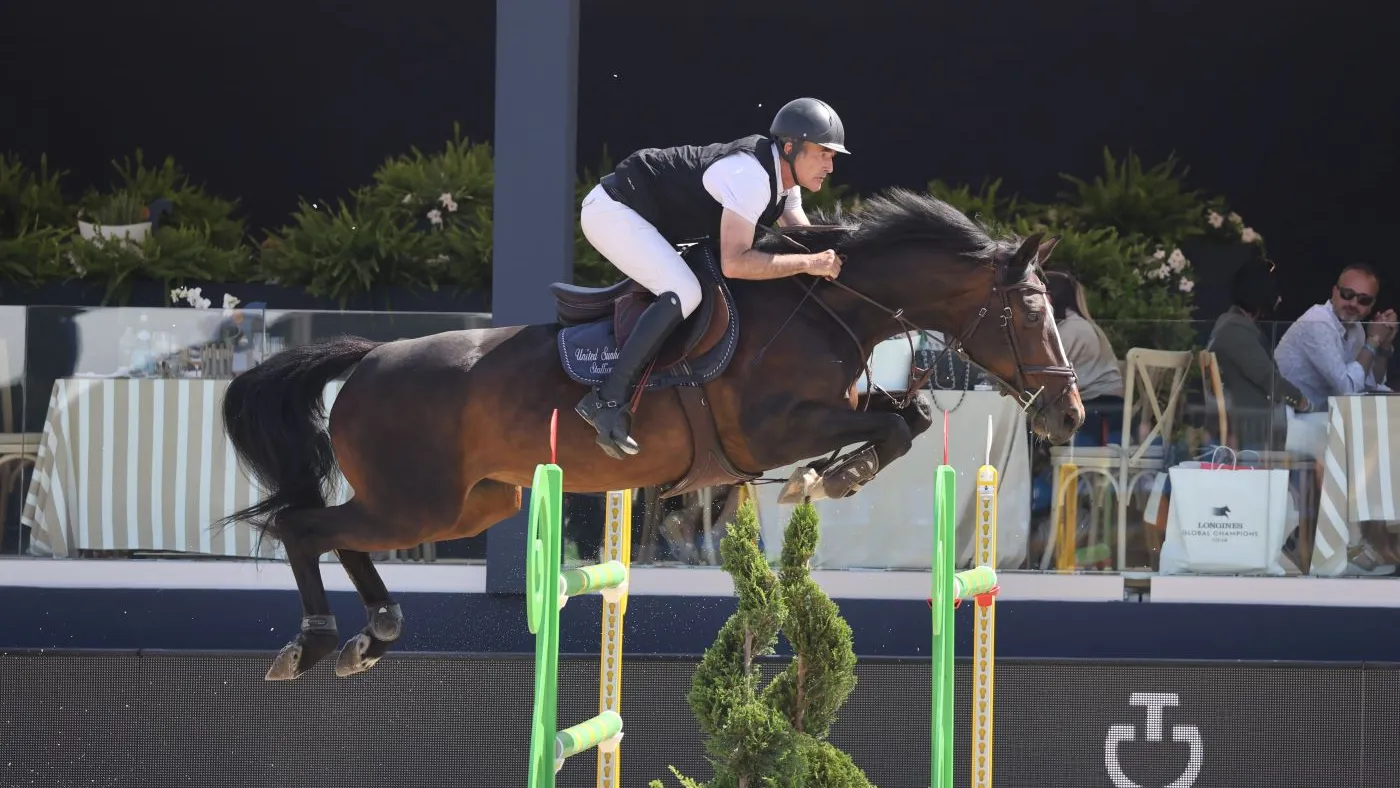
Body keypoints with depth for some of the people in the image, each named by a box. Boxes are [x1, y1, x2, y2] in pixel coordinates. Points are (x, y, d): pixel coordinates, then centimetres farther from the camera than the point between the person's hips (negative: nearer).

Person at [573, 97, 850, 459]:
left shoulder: (784, 175, 3)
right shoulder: (751, 174, -27)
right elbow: (734, 263, -34)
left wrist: (830, 258, -12)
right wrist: (808, 263, -34)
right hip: (612, 211, -11)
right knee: (684, 293, -25)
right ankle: (608, 400, -26)